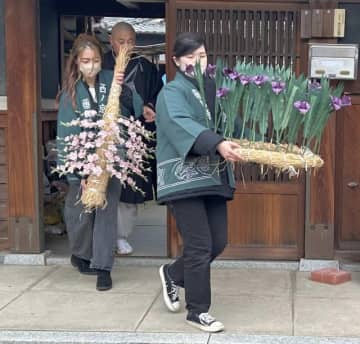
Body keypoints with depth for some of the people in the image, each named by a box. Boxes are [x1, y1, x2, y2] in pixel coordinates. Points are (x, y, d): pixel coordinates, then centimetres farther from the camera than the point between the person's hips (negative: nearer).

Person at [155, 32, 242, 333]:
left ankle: (173, 274, 33)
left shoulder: (212, 89, 15)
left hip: (213, 177, 7)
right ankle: (198, 311, 11)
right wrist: (218, 144, -41)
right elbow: (181, 125, -26)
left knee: (218, 241, 9)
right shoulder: (172, 92, -7)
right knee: (200, 246, -5)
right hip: (184, 178, -7)